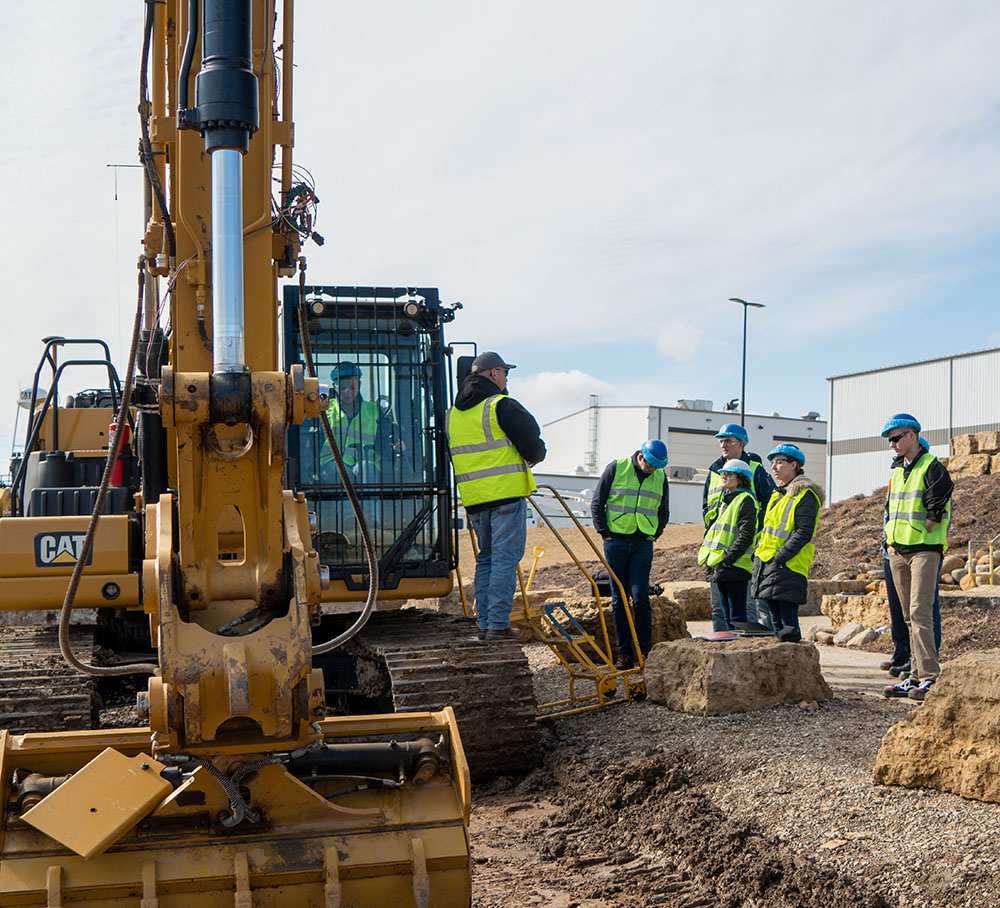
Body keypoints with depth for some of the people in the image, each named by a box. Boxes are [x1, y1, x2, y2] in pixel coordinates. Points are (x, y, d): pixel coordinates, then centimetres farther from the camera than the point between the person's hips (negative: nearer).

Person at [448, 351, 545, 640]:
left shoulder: (453, 413, 13)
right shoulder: (502, 405, -9)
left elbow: (454, 454, 19)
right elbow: (533, 447, -10)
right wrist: (534, 456, 12)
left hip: (473, 497, 7)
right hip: (506, 493, -7)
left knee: (486, 558, 15)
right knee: (505, 559, -4)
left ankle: (484, 623, 14)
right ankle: (498, 624, -6)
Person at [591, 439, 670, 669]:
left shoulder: (660, 477, 7)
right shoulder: (616, 468, -2)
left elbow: (663, 512, 20)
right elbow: (596, 503, 3)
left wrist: (654, 535, 8)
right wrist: (605, 532, -2)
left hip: (643, 544, 1)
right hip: (616, 541, -1)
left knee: (640, 598, -7)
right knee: (619, 599, 2)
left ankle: (645, 651, 1)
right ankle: (625, 654, 7)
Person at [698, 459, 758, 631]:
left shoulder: (745, 500, -9)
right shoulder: (725, 500, 20)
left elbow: (746, 535, -17)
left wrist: (728, 559, -20)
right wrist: (710, 560, 15)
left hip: (736, 567, -9)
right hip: (720, 569, 9)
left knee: (737, 616, -7)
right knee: (727, 616, 12)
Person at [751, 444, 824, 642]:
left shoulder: (805, 495, -9)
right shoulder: (779, 493, 19)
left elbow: (803, 533, -17)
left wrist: (779, 557, -21)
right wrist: (759, 553, 12)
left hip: (788, 568, -9)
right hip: (767, 566, 9)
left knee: (788, 629, -10)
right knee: (775, 625, 12)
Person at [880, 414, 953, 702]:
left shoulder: (932, 467, -7)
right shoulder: (898, 470, 18)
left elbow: (936, 511, -14)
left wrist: (919, 535, -8)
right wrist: (891, 542, 14)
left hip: (924, 551, -8)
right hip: (898, 553, 8)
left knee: (920, 613, -15)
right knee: (909, 617, 8)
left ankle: (929, 677, -15)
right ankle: (915, 677, 11)